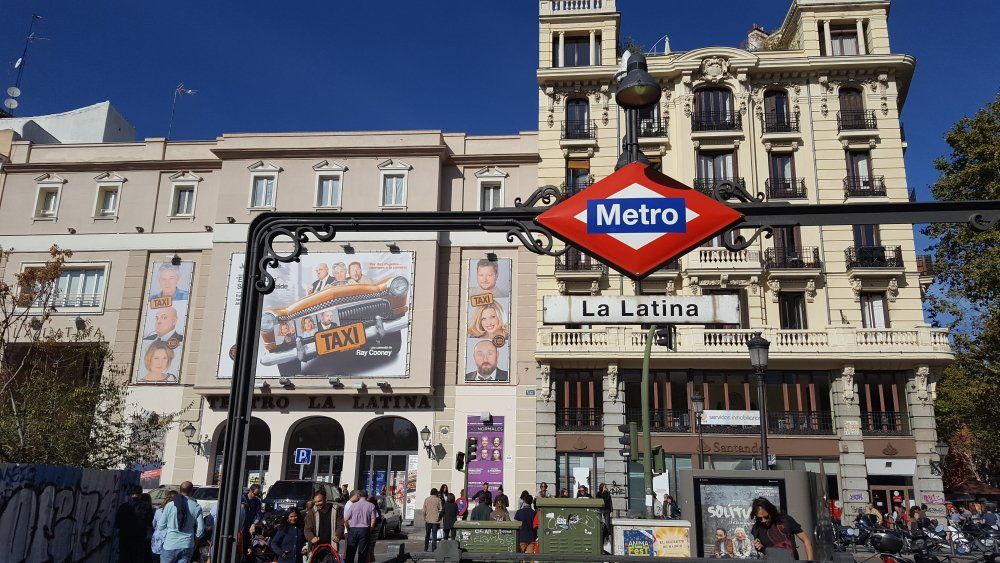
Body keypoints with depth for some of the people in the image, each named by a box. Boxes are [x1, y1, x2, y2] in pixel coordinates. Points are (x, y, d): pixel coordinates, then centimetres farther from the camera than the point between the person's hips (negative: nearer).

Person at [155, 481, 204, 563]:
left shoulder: (170, 505, -6)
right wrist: (194, 538, 16)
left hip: (170, 545, -1)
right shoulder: (196, 507, -5)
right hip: (187, 545, 1)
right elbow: (200, 529, -3)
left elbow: (161, 526, 0)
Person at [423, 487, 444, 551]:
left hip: (428, 520, 2)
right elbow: (441, 509, -7)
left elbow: (424, 510, 3)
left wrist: (424, 519, 11)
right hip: (435, 520, -2)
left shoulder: (426, 499, 3)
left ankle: (425, 548, 18)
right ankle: (433, 549, 0)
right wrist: (439, 516, 8)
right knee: (434, 535, 3)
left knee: (427, 535, 14)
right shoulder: (438, 499, -4)